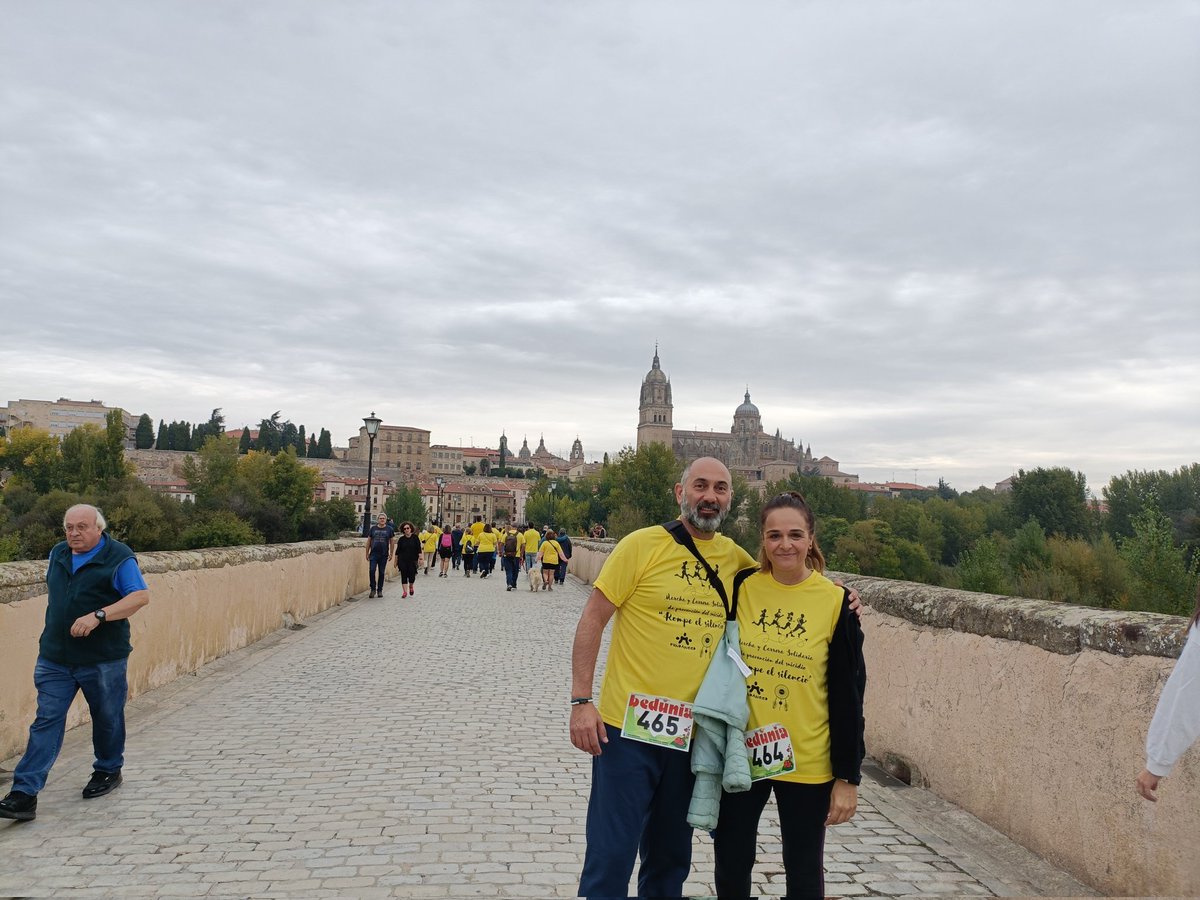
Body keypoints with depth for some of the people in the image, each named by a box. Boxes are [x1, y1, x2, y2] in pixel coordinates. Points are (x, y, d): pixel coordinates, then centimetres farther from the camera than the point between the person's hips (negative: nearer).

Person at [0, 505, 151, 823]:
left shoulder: (118, 557, -10)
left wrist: (97, 616, -27)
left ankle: (108, 770, 34)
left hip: (104, 659, -4)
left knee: (107, 719, 11)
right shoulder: (58, 554, 10)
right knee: (46, 721, -2)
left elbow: (140, 596, -18)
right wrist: (59, 626, 17)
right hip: (55, 658, 4)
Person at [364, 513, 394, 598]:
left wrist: (391, 554, 2)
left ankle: (380, 590, 16)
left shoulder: (389, 529, 4)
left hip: (384, 555, 0)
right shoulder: (373, 528, 5)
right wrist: (367, 553, 7)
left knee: (382, 573, 6)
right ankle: (373, 589, 2)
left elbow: (391, 542, 7)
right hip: (373, 554, 0)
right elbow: (368, 541, 10)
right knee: (372, 571, -11)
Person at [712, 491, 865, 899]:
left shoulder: (836, 602, -9)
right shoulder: (742, 590, -4)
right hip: (739, 755, 2)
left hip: (806, 762, -2)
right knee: (730, 865, 13)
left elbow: (848, 697, -6)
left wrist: (847, 777, -6)